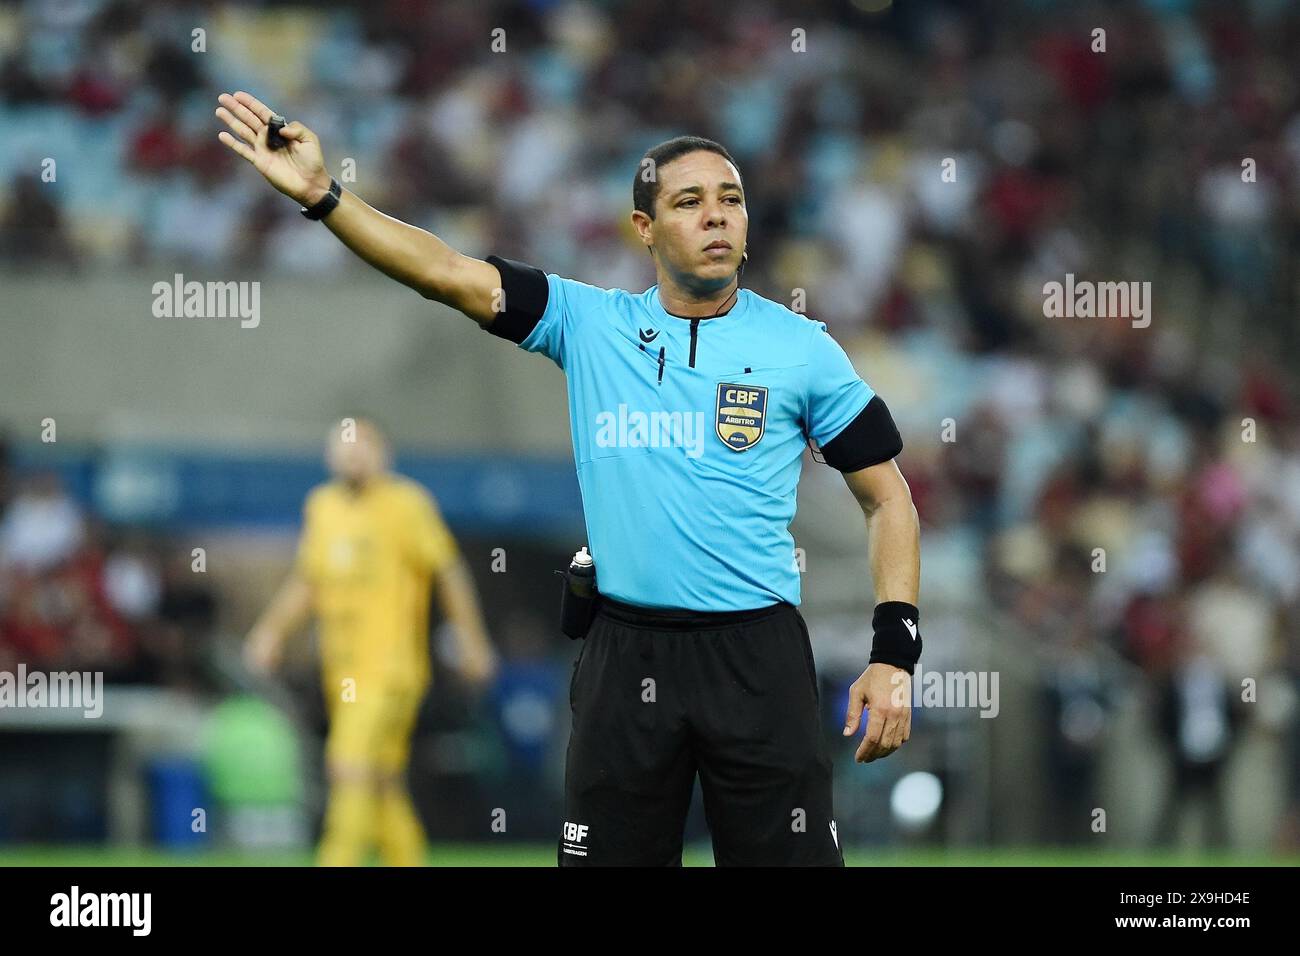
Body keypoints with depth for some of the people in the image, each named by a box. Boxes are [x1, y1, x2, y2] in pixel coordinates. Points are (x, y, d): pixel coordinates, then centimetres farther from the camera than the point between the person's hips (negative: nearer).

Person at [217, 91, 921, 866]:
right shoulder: (588, 323, 5)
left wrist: (896, 653, -3)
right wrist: (321, 195, -15)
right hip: (625, 654, 1)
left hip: (757, 657, -1)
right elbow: (447, 272, -3)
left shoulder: (801, 347, 2)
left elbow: (888, 496, 6)